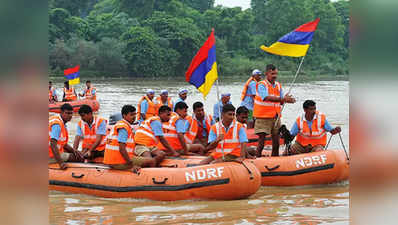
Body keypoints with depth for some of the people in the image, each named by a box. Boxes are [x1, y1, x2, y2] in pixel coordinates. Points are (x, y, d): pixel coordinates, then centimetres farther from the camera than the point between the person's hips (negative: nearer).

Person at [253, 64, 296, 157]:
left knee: (276, 142, 6)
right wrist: (283, 99, -35)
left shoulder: (278, 85, 11)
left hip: (276, 117, 6)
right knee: (262, 140, -7)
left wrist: (286, 100, -14)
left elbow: (281, 102, 9)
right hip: (263, 117, -6)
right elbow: (267, 98, -26)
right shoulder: (261, 85, -9)